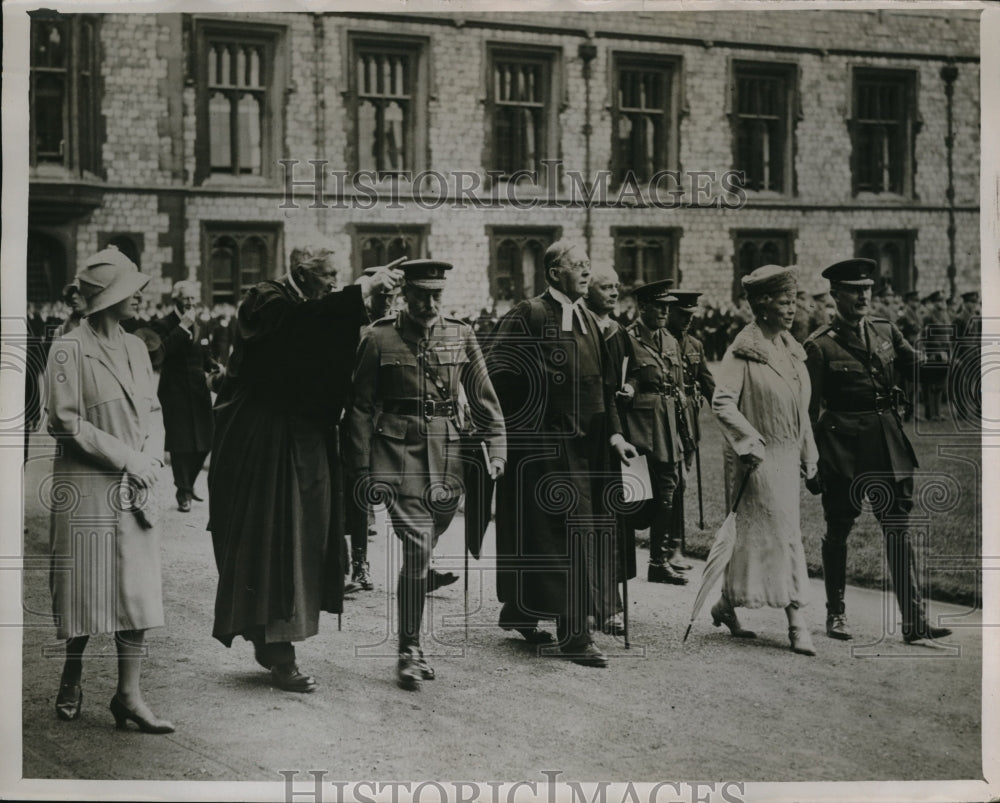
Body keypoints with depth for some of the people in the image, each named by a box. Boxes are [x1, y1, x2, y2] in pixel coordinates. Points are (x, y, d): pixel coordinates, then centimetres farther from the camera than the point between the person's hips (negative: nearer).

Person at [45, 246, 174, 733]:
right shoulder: (70, 350, -8)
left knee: (138, 589, 0)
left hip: (132, 487, 6)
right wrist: (125, 458, -13)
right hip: (87, 486, -6)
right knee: (87, 591, 1)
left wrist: (145, 460, 2)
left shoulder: (136, 349, 12)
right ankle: (71, 682, 22)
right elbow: (67, 422, -12)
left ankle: (128, 695, 3)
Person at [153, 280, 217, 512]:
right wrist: (183, 326, -23)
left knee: (203, 444, 7)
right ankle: (183, 492, 7)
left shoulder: (200, 326, 14)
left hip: (199, 391, 6)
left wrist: (212, 369, 1)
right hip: (175, 393, -6)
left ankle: (189, 485, 26)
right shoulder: (164, 325, -7)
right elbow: (163, 350, -25)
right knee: (180, 445, -3)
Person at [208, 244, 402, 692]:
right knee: (271, 541, -6)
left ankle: (268, 642, 22)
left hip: (303, 443, 8)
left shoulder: (314, 308, 12)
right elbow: (305, 318, -34)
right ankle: (278, 655, -2)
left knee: (300, 539, 11)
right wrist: (364, 289, -31)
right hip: (265, 443, -8)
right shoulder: (266, 303, -13)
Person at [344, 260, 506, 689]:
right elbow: (360, 407, 2)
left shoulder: (460, 335, 8)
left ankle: (412, 641, 25)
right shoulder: (379, 338, -1)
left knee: (422, 548, 9)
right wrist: (362, 468, -2)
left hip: (447, 454, 3)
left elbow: (484, 399, 12)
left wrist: (496, 449, 2)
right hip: (398, 450, -3)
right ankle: (410, 650, -3)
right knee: (418, 548, -13)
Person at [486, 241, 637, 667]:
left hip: (583, 446, 8)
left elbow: (603, 386, 17)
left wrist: (614, 433, 8)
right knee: (567, 533, -9)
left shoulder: (588, 321, 14)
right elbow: (497, 374, -15)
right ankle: (574, 634, -6)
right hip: (546, 444, -8)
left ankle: (519, 611, 30)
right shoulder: (528, 317, -10)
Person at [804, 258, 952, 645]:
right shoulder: (820, 345, -6)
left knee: (898, 529, -1)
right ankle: (835, 614, 22)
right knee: (838, 529, 7)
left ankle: (915, 620, -3)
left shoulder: (886, 332, 9)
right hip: (841, 443, -4)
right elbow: (811, 407, -5)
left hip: (886, 442, 4)